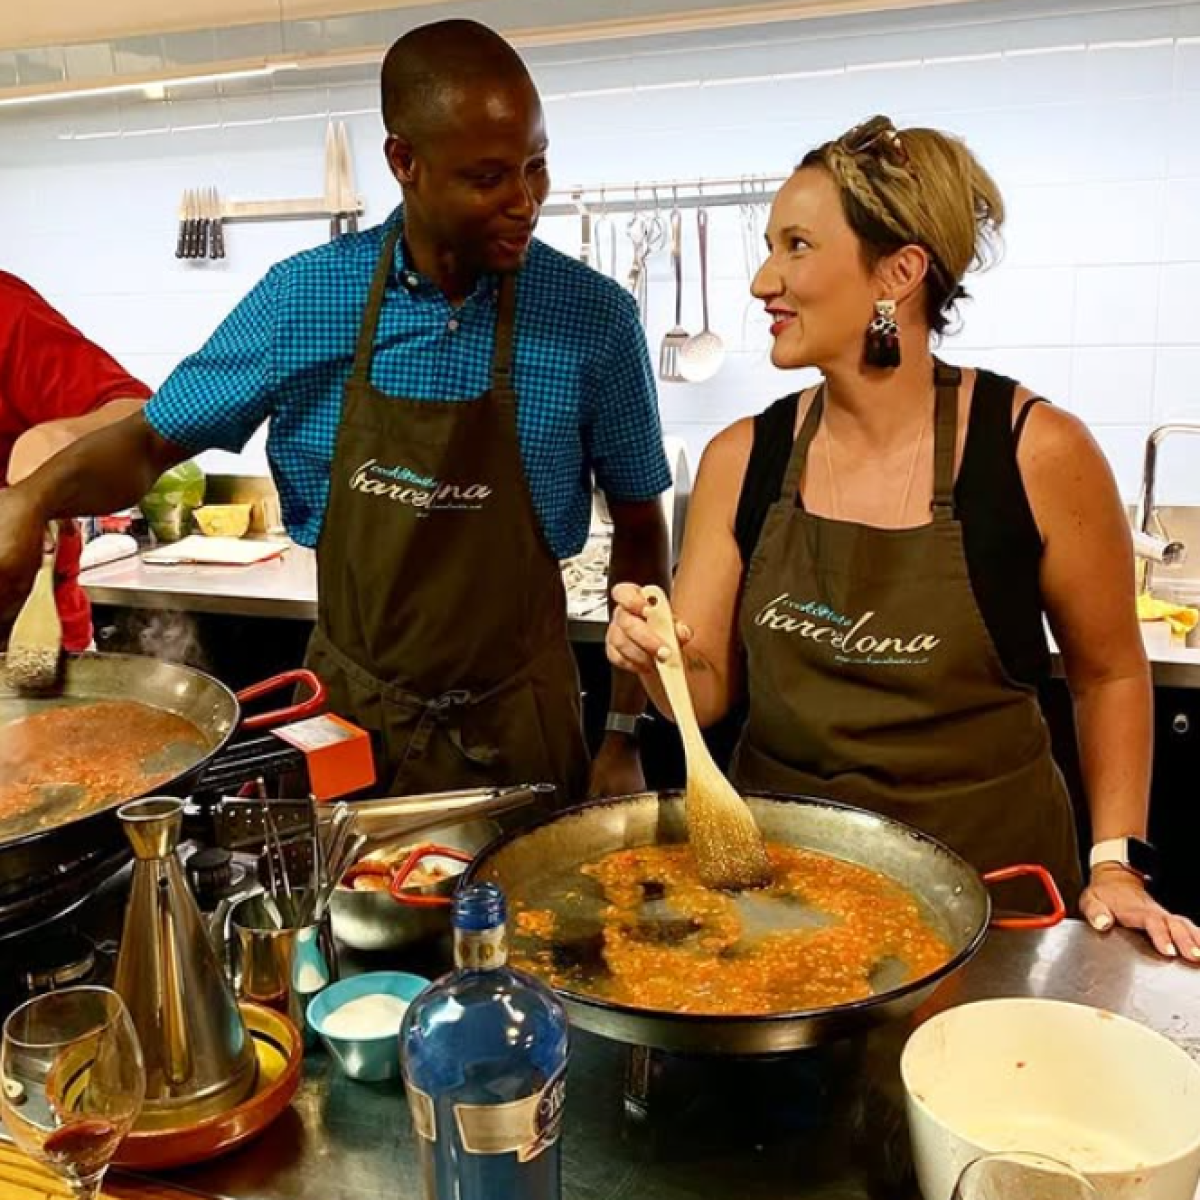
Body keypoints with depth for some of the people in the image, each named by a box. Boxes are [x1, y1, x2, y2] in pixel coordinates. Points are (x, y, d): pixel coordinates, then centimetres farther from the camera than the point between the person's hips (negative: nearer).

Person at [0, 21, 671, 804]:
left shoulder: (595, 317, -12)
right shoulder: (303, 297, -9)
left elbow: (641, 530, -3)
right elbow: (153, 442, 2)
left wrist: (628, 734, -4)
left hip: (515, 721, -1)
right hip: (345, 711, 2)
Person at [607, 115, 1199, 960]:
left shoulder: (1034, 453, -15)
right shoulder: (742, 460, -7)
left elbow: (1111, 675, -1)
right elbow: (709, 693, -1)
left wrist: (1115, 863, -5)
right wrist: (660, 658, -21)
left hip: (986, 881, -2)